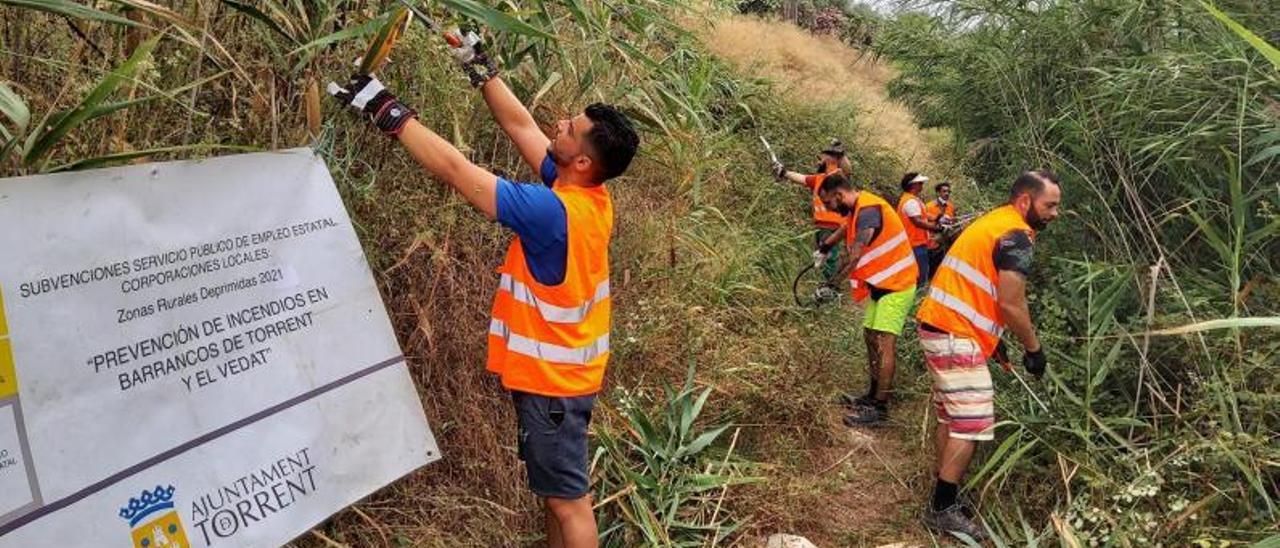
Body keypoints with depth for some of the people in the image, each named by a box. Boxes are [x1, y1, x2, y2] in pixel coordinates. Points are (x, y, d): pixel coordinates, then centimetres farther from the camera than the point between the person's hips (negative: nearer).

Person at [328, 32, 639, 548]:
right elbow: (521, 127, 8)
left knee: (567, 499, 5)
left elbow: (456, 170, -24)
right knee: (557, 492, 21)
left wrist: (386, 110, -17)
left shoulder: (554, 211, -27)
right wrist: (481, 68, 9)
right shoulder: (588, 193, -2)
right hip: (558, 370, 9)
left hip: (551, 378, -9)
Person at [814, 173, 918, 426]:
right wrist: (825, 245, 21)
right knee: (871, 338, 13)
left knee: (884, 343, -10)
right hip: (880, 284, 10)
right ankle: (872, 396, 23)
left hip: (896, 285, -10)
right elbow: (847, 228, 29)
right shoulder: (858, 209, 5)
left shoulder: (869, 210, -25)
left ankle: (880, 408, -7)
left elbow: (855, 256, -32)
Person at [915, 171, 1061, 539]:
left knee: (951, 417, 17)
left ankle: (944, 493, 26)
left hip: (938, 328, 10)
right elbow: (1011, 305, -18)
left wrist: (993, 340, 25)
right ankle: (942, 509, 0)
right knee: (974, 424, -5)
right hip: (955, 336, -10)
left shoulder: (993, 222, 17)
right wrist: (1034, 349, -4)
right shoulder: (1016, 235, -13)